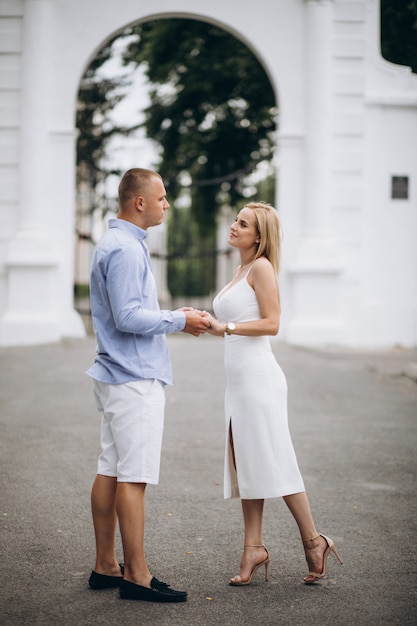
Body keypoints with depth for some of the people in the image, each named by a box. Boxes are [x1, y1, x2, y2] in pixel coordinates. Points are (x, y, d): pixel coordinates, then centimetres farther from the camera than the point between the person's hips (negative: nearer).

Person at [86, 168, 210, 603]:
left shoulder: (119, 243, 17)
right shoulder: (125, 249, -17)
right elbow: (129, 317, -22)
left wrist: (175, 316, 14)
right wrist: (180, 320, -11)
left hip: (116, 374, 11)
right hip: (134, 378, -11)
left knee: (110, 471, 12)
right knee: (133, 477, -7)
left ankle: (106, 566, 18)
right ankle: (135, 575, -3)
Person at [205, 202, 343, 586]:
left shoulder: (261, 267, -8)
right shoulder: (242, 270, 18)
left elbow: (271, 323, -16)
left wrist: (226, 327, -19)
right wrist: (206, 322, 13)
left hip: (258, 377, -9)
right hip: (239, 378, 9)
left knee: (272, 463, -4)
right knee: (244, 464, 7)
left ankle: (313, 541, 6)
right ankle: (254, 547, 10)